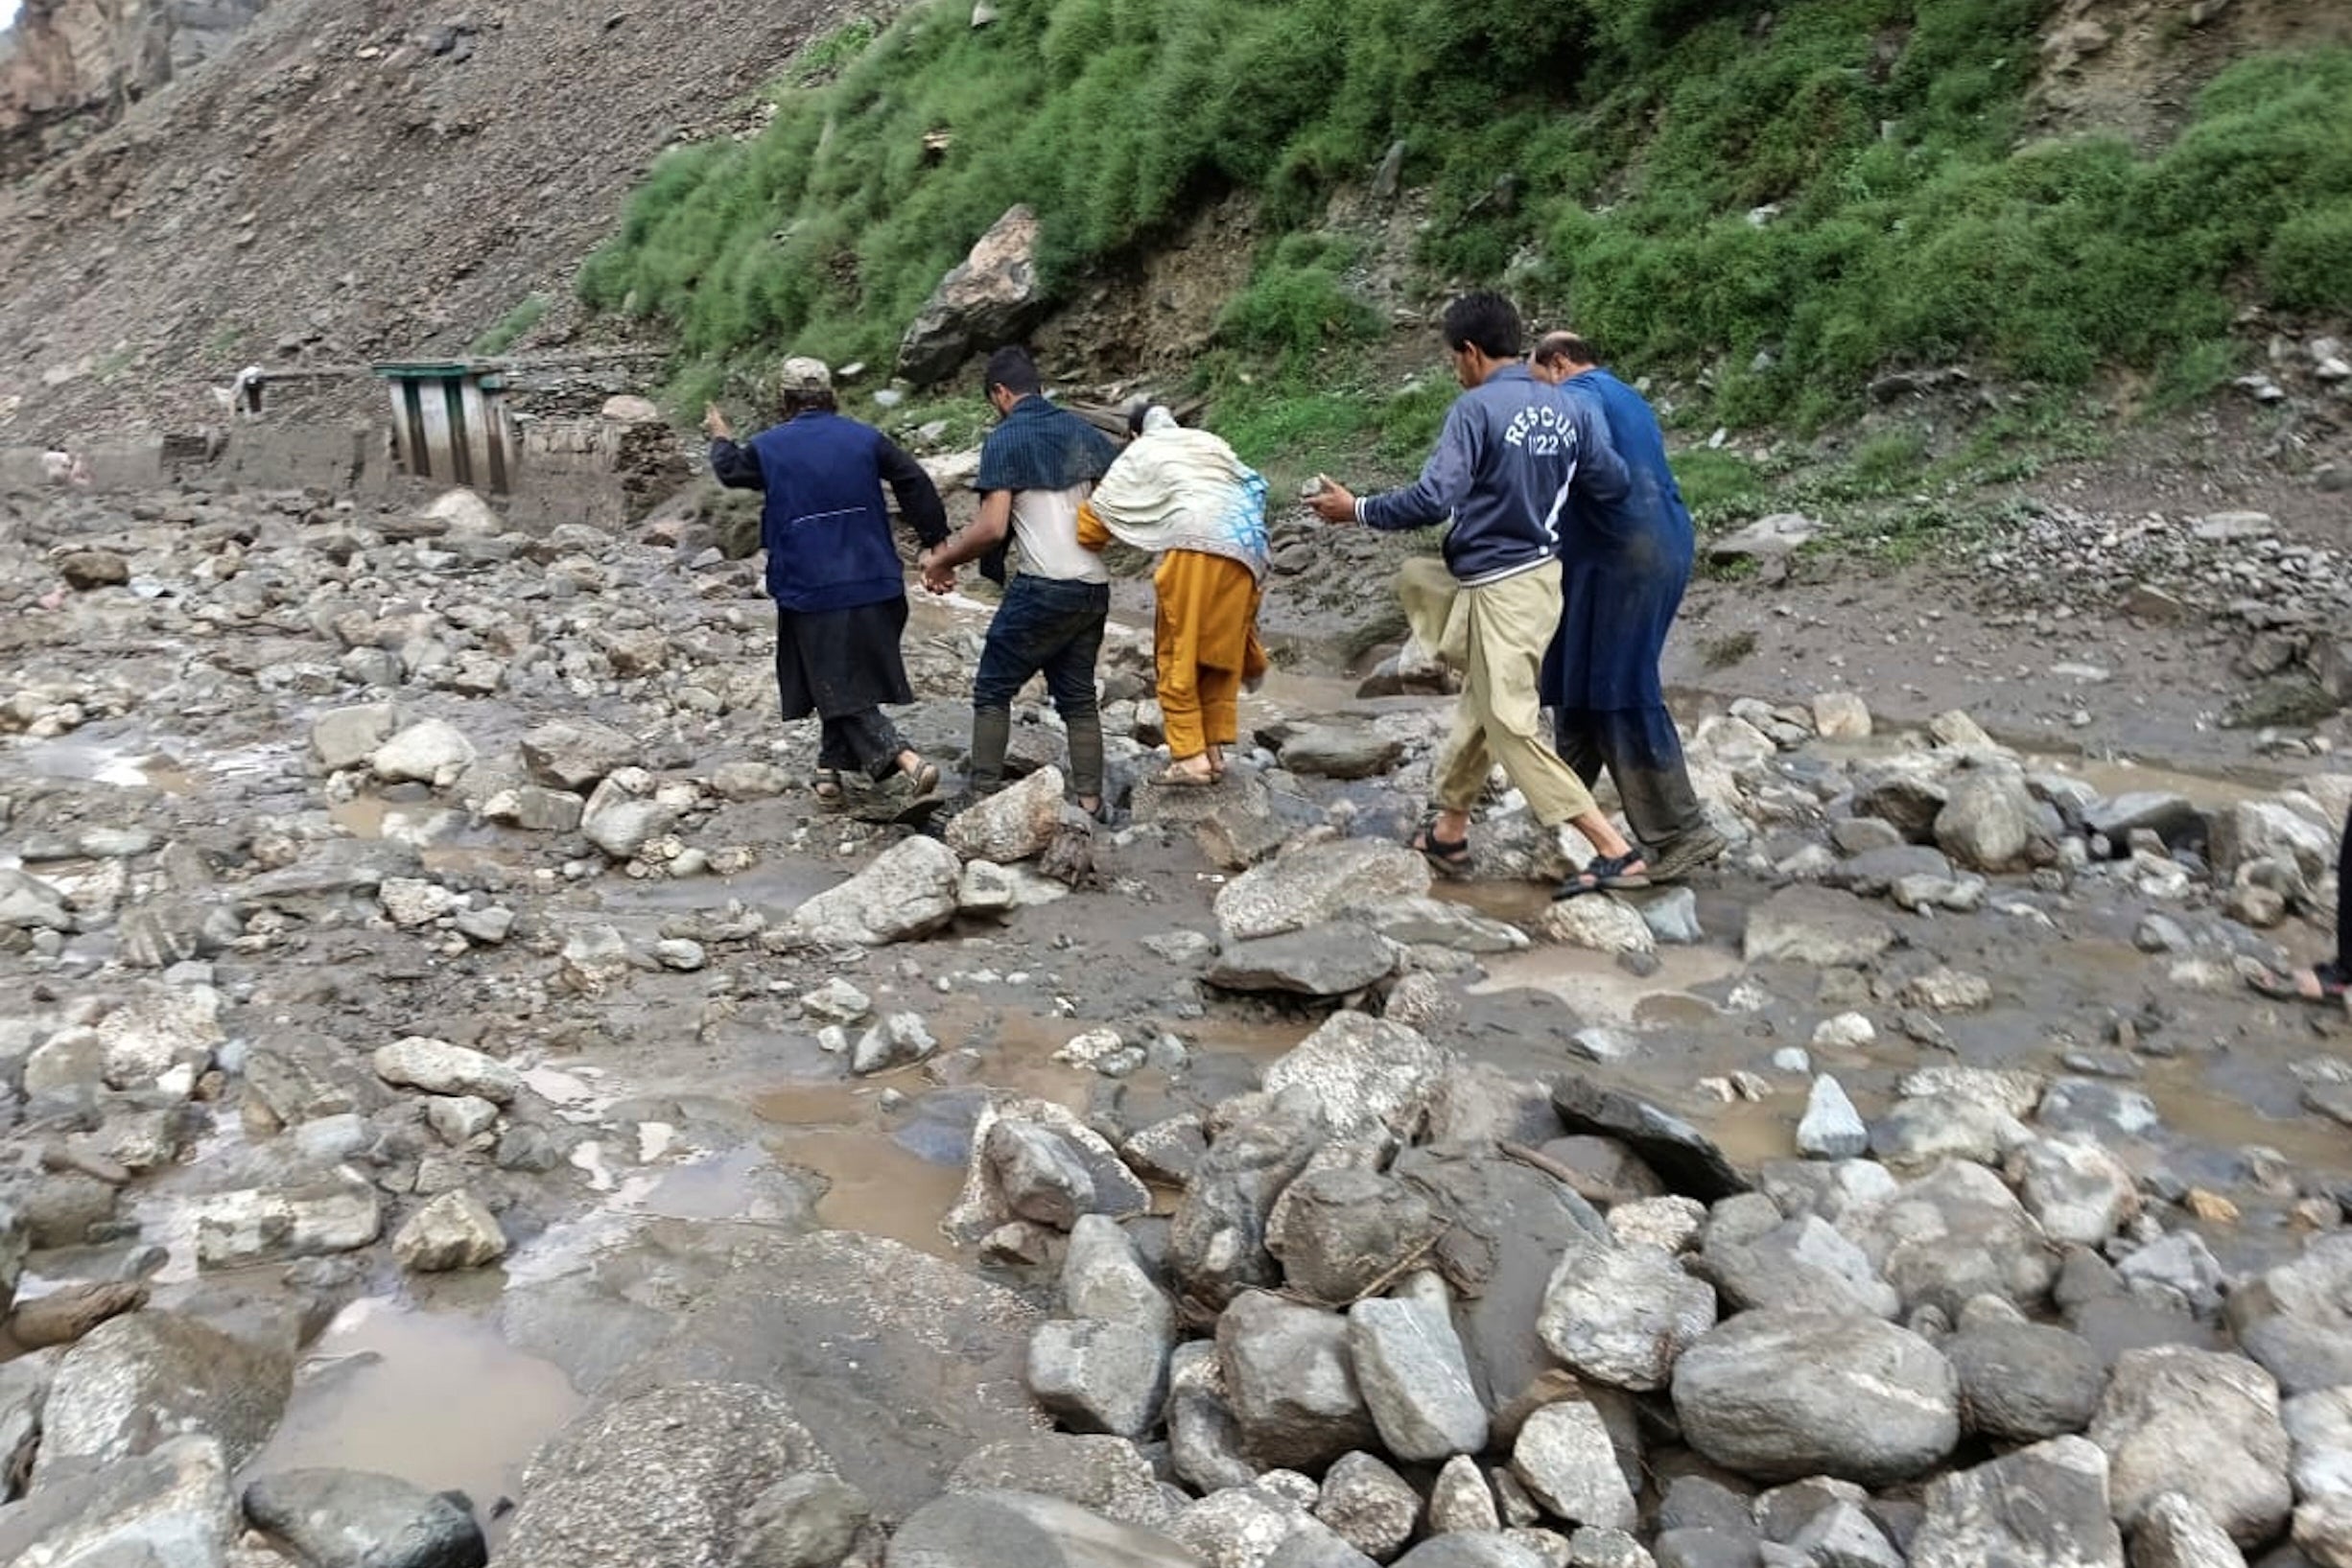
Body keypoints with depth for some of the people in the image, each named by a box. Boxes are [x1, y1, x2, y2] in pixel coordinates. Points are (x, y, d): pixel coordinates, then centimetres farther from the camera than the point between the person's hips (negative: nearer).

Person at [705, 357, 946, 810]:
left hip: (810, 591, -3)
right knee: (846, 681, 18)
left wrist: (721, 440, 41)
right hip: (873, 585, 3)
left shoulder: (768, 447, -1)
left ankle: (906, 762, -19)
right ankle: (832, 770, 23)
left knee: (840, 691, -1)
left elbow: (730, 470, 20)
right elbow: (917, 485, 0)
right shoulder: (865, 439, 2)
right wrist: (936, 542, 8)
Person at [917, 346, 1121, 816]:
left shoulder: (1004, 439, -6)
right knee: (1078, 698, 14)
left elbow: (992, 528, -15)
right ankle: (1090, 805, 11)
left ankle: (984, 798, 5)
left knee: (992, 691, 7)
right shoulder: (1083, 432, 11)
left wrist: (942, 561, -2)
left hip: (1043, 588, -6)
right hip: (1094, 588, 6)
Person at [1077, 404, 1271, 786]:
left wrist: (1079, 550, 24)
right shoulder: (1209, 443, 31)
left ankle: (1190, 755, -7)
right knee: (1221, 653, 12)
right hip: (1243, 551, 5)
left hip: (1193, 549, -5)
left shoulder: (1140, 453, 17)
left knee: (1178, 655, 0)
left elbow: (1101, 508, 13)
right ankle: (1214, 749, 10)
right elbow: (1254, 488, 25)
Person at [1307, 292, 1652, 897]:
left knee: (1513, 729, -3)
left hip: (1499, 587, -8)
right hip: (1539, 572, 8)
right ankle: (1448, 830, 34)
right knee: (1479, 709, 21)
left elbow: (1432, 499, -24)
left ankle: (1617, 853, -5)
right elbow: (1613, 485, 5)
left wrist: (1356, 510, -10)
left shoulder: (1477, 408, -17)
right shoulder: (1569, 409, 4)